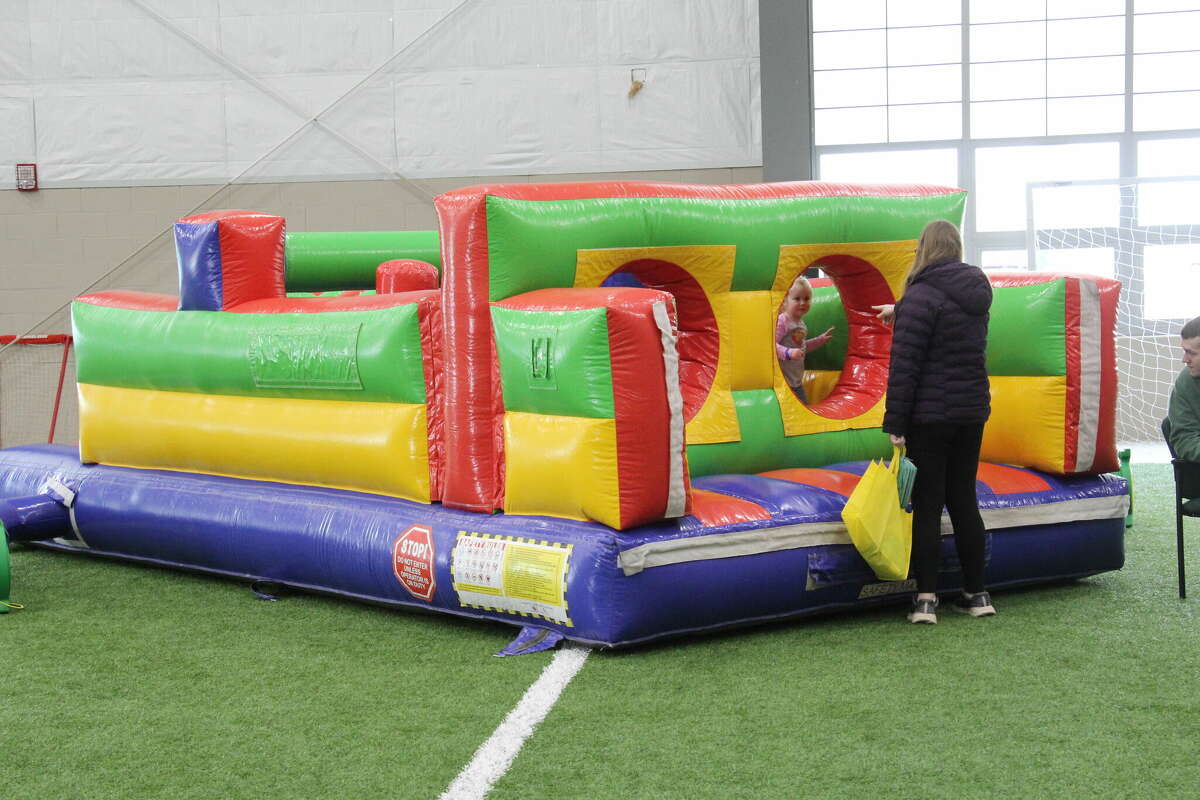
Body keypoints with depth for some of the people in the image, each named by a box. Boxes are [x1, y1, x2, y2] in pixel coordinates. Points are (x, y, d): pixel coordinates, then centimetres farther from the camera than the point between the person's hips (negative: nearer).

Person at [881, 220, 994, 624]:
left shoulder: (921, 297, -15)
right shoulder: (975, 292, 9)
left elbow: (905, 365, -17)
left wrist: (895, 421, -15)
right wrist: (900, 311, 47)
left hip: (931, 415, -7)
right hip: (972, 410, 7)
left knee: (927, 505, -2)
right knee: (964, 500, 13)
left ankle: (926, 598, -3)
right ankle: (977, 593, 17)